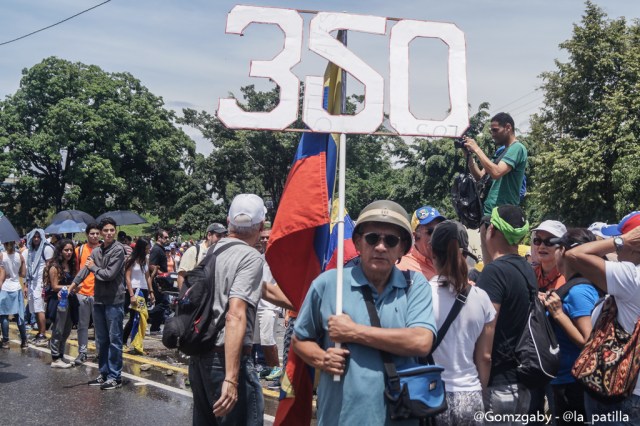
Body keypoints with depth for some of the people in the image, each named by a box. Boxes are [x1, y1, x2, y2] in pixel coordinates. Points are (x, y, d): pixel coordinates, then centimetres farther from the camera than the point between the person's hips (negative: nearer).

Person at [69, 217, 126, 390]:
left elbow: (109, 274, -15)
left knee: (114, 340, 0)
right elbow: (85, 269, 0)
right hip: (98, 299, 6)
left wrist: (93, 267, -1)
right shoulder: (96, 251, 9)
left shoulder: (118, 250, -9)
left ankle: (115, 377, 7)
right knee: (101, 340, 14)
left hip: (114, 301, -6)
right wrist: (72, 285, -13)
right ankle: (104, 374, 25)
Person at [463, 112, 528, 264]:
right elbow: (479, 176, 20)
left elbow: (496, 173, -22)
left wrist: (476, 149, -14)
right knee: (488, 263, 10)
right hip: (489, 213, 9)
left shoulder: (517, 148, -7)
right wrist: (469, 155, 7)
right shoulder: (501, 151, 20)